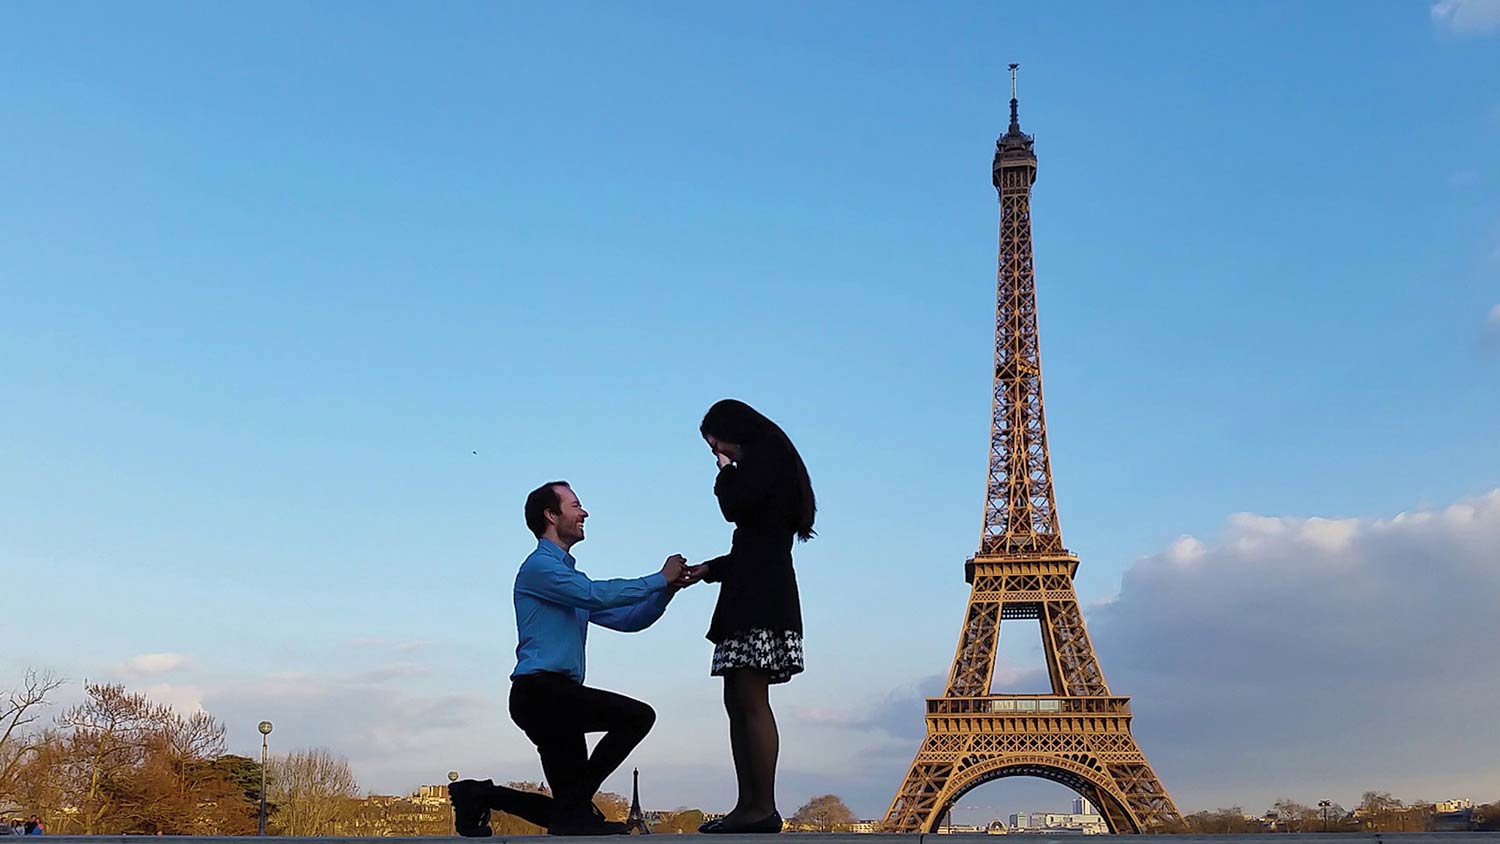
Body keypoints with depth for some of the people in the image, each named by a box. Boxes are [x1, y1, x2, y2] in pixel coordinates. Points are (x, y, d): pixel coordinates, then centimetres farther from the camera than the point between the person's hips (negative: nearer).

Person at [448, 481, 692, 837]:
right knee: (637, 716, -20)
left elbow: (626, 618, 20)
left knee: (568, 808, 8)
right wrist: (660, 579, -12)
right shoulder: (540, 566, -4)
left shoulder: (570, 575, 25)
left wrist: (666, 590, 5)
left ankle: (476, 795, 17)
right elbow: (596, 594, -19)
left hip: (556, 699, 10)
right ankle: (576, 811, -16)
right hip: (540, 690, -10)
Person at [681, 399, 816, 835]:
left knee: (751, 701, -12)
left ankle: (763, 808, -13)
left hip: (761, 598, -10)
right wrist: (708, 569, 21)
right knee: (738, 702, 6)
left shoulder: (766, 453, -1)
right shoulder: (767, 461, 25)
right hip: (749, 597, 10)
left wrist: (726, 472, 5)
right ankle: (748, 805, 5)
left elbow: (735, 506, -14)